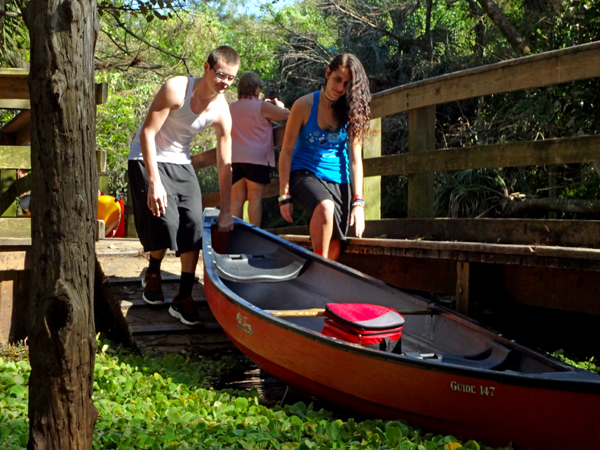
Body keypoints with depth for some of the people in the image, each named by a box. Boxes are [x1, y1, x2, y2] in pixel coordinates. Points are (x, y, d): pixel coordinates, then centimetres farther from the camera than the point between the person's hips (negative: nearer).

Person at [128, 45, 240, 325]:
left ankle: (184, 298, 0)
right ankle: (153, 273, 16)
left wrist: (226, 211, -2)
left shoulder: (222, 112, -10)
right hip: (148, 159, -5)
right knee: (166, 221, -16)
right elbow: (147, 133, -23)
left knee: (194, 223, -7)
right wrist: (154, 182, -28)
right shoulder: (176, 89, -24)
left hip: (180, 163, 5)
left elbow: (224, 164, -4)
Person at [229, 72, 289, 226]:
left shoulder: (231, 108, 11)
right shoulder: (261, 106, -6)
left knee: (236, 199, 5)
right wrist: (279, 106, 20)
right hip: (257, 159, -5)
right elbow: (286, 115, -2)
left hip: (234, 160, 5)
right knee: (255, 198, -3)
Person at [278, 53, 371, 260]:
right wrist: (284, 195, -9)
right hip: (305, 173, -3)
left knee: (334, 246, -2)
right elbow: (286, 152, -5)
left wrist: (358, 202, -9)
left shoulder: (352, 111, 1)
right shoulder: (305, 105, -7)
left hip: (338, 180, 4)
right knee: (325, 207, -36)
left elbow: (355, 159, -1)